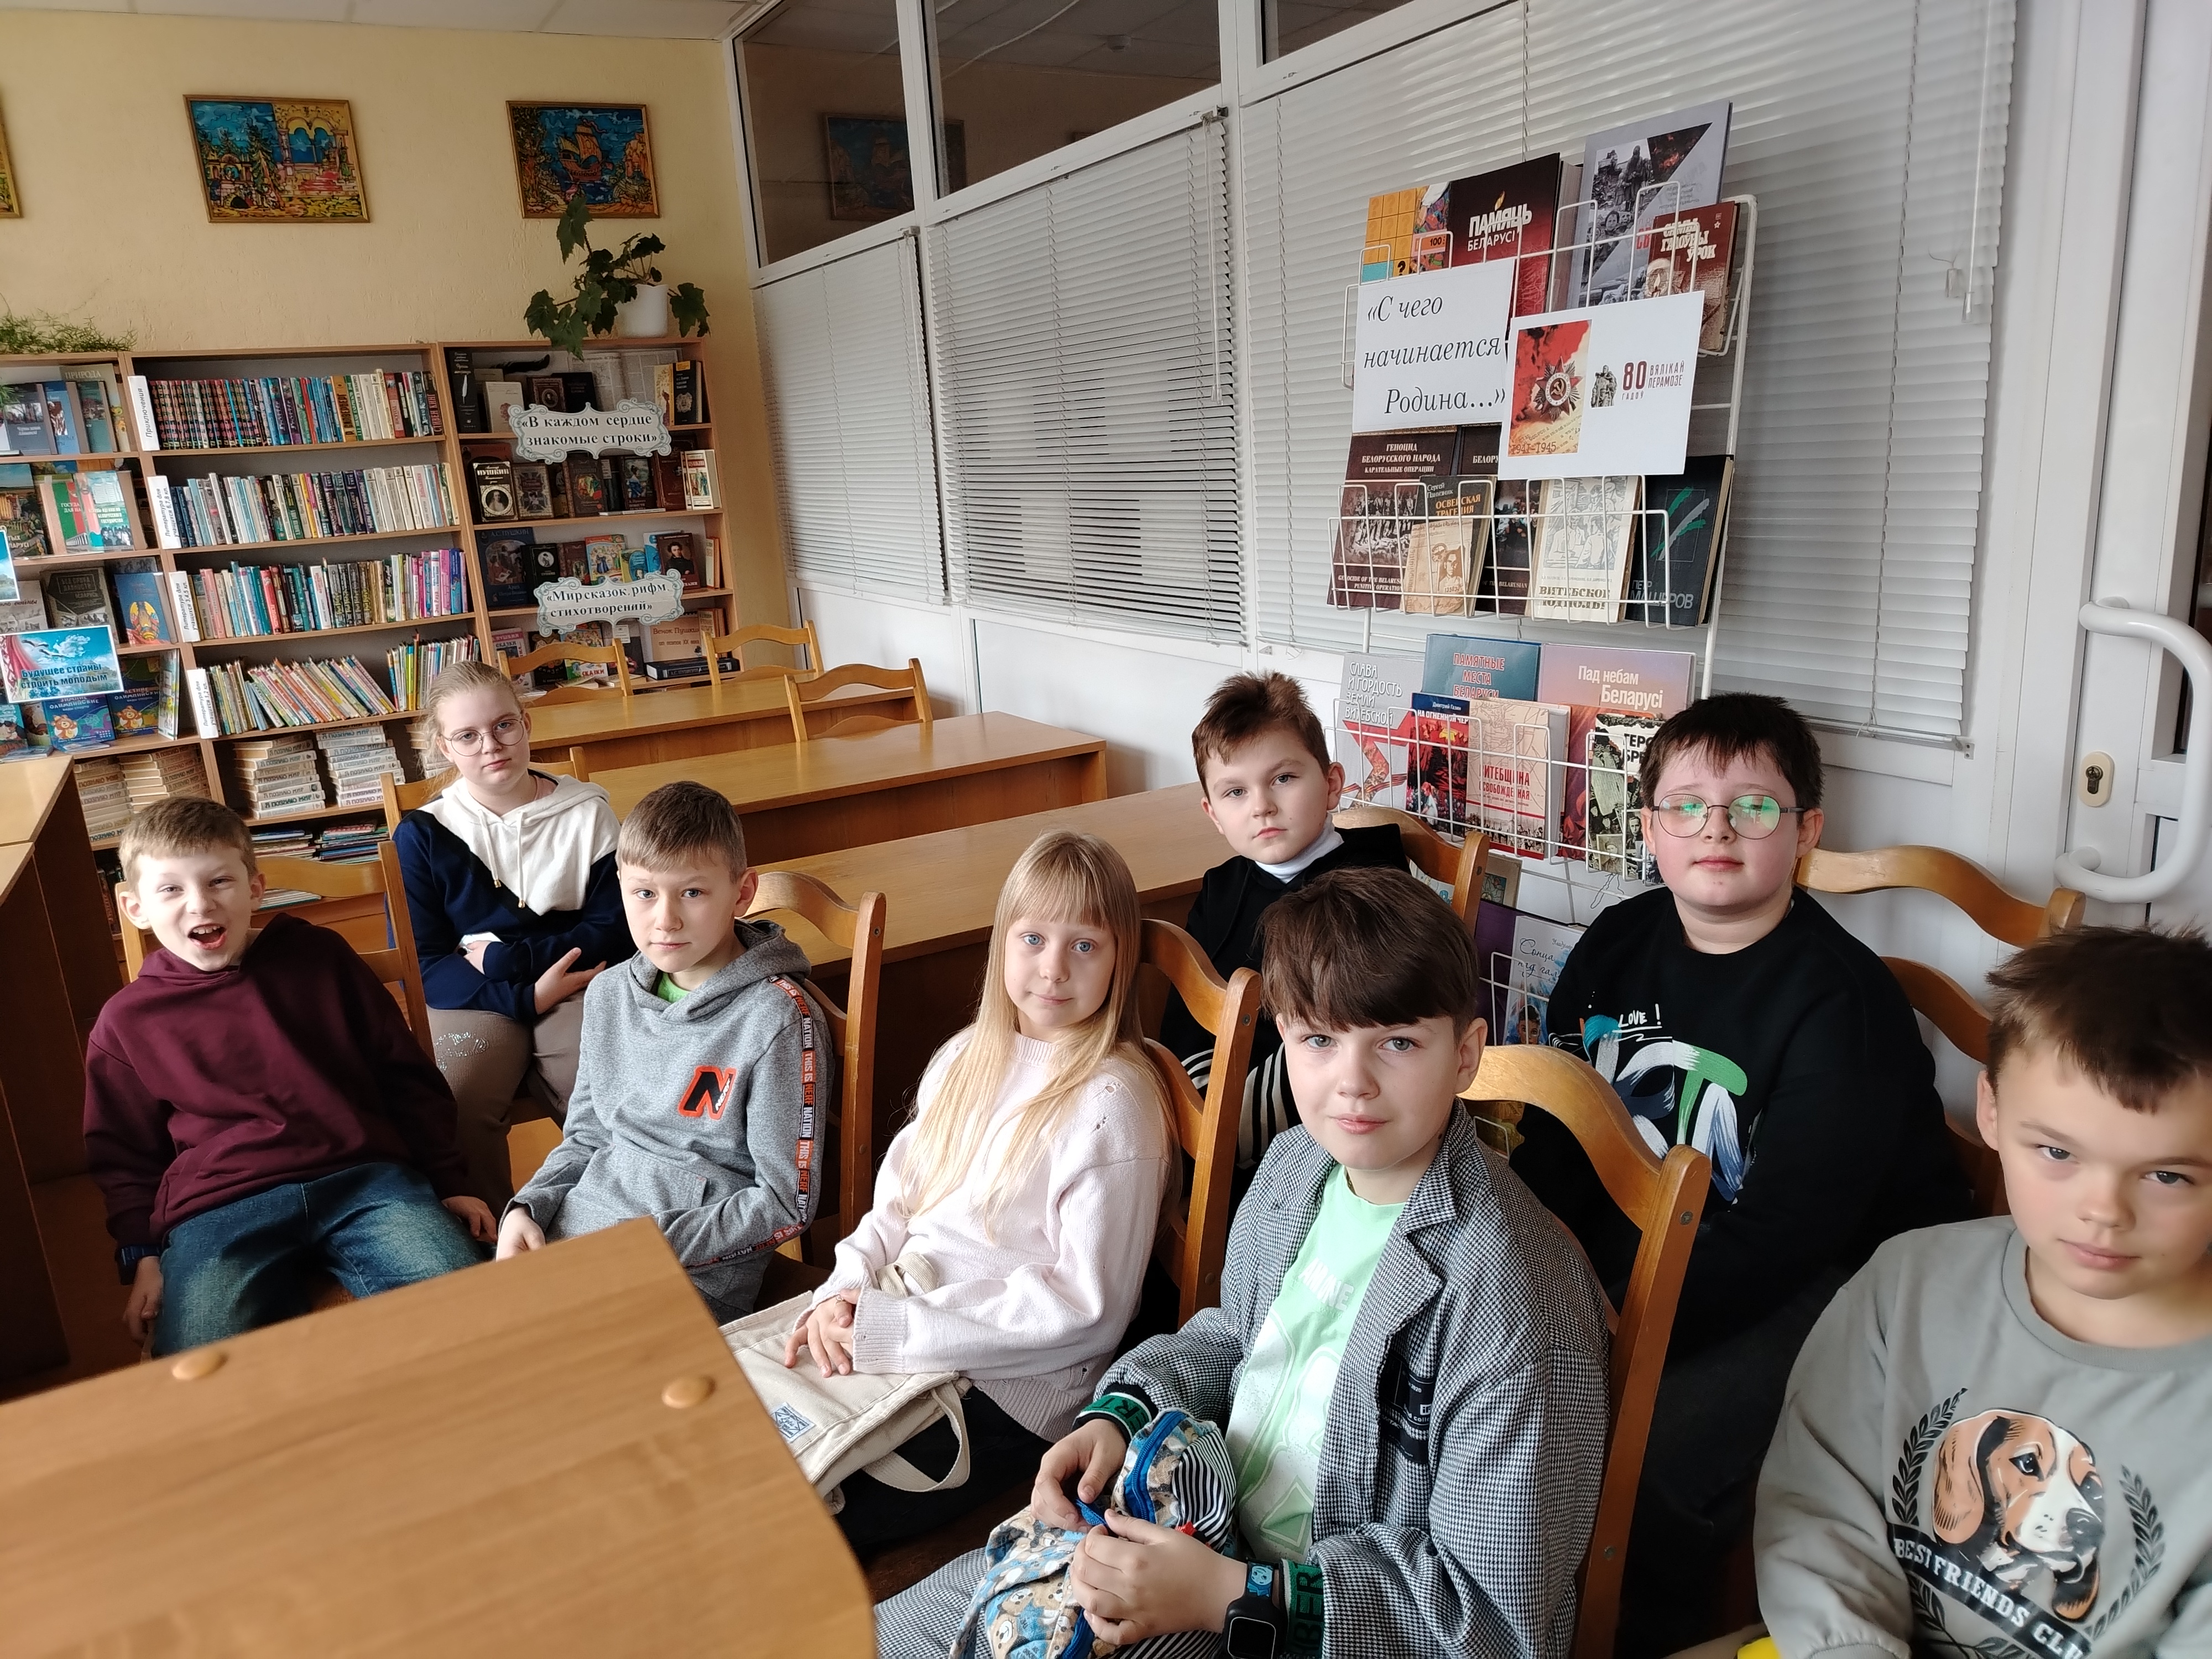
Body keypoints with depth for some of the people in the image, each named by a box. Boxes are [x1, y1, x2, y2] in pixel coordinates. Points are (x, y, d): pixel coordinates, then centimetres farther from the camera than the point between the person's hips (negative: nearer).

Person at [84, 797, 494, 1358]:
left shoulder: (320, 957, 13)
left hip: (366, 1178, 0)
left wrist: (447, 1182, 13)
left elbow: (406, 1076, 16)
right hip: (217, 1210, 1)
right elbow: (123, 1157, 23)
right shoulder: (126, 1021, 13)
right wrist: (143, 1258, 10)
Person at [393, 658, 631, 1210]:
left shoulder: (587, 811, 5)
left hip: (576, 986, 0)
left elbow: (613, 931, 3)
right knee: (452, 1111, -30)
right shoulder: (422, 835, 4)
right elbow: (421, 964, 1)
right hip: (476, 999, 1)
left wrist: (504, 959, -8)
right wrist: (526, 998, -14)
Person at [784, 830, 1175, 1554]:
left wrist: (893, 1330, -18)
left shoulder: (1111, 1104, -16)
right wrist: (843, 1294, -7)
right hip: (887, 1333, 7)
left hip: (1007, 1387, -7)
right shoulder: (968, 1059, 8)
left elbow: (1087, 1309, -18)